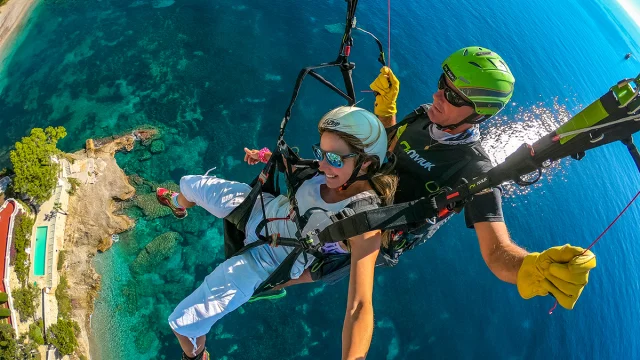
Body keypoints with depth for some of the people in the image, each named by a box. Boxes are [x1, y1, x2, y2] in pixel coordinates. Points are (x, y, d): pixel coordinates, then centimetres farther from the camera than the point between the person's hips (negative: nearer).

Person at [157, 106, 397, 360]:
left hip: (265, 260, -6)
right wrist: (269, 156, -5)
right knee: (188, 184, 24)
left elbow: (360, 307, -42)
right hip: (263, 208, 6)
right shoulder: (339, 171, -17)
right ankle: (178, 206, 66)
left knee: (182, 322, -4)